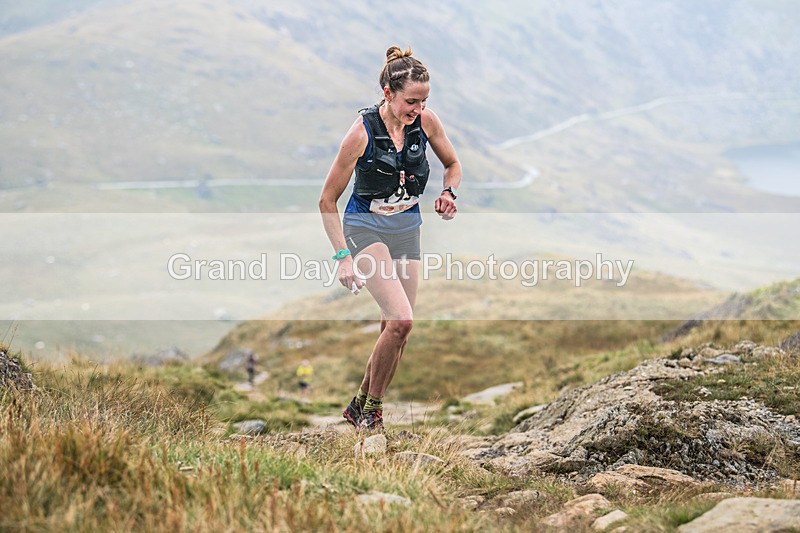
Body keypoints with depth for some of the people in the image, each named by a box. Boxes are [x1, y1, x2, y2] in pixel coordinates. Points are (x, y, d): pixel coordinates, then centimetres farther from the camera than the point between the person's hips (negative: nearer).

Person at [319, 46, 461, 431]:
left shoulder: (426, 121, -8)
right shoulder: (362, 132, -20)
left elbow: (452, 164, 13)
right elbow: (327, 200, -14)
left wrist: (448, 191, -10)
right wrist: (343, 256, -21)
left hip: (407, 227, 5)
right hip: (366, 226, -5)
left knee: (395, 330, 6)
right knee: (401, 320, -22)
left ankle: (361, 406, 25)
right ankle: (370, 409, -3)